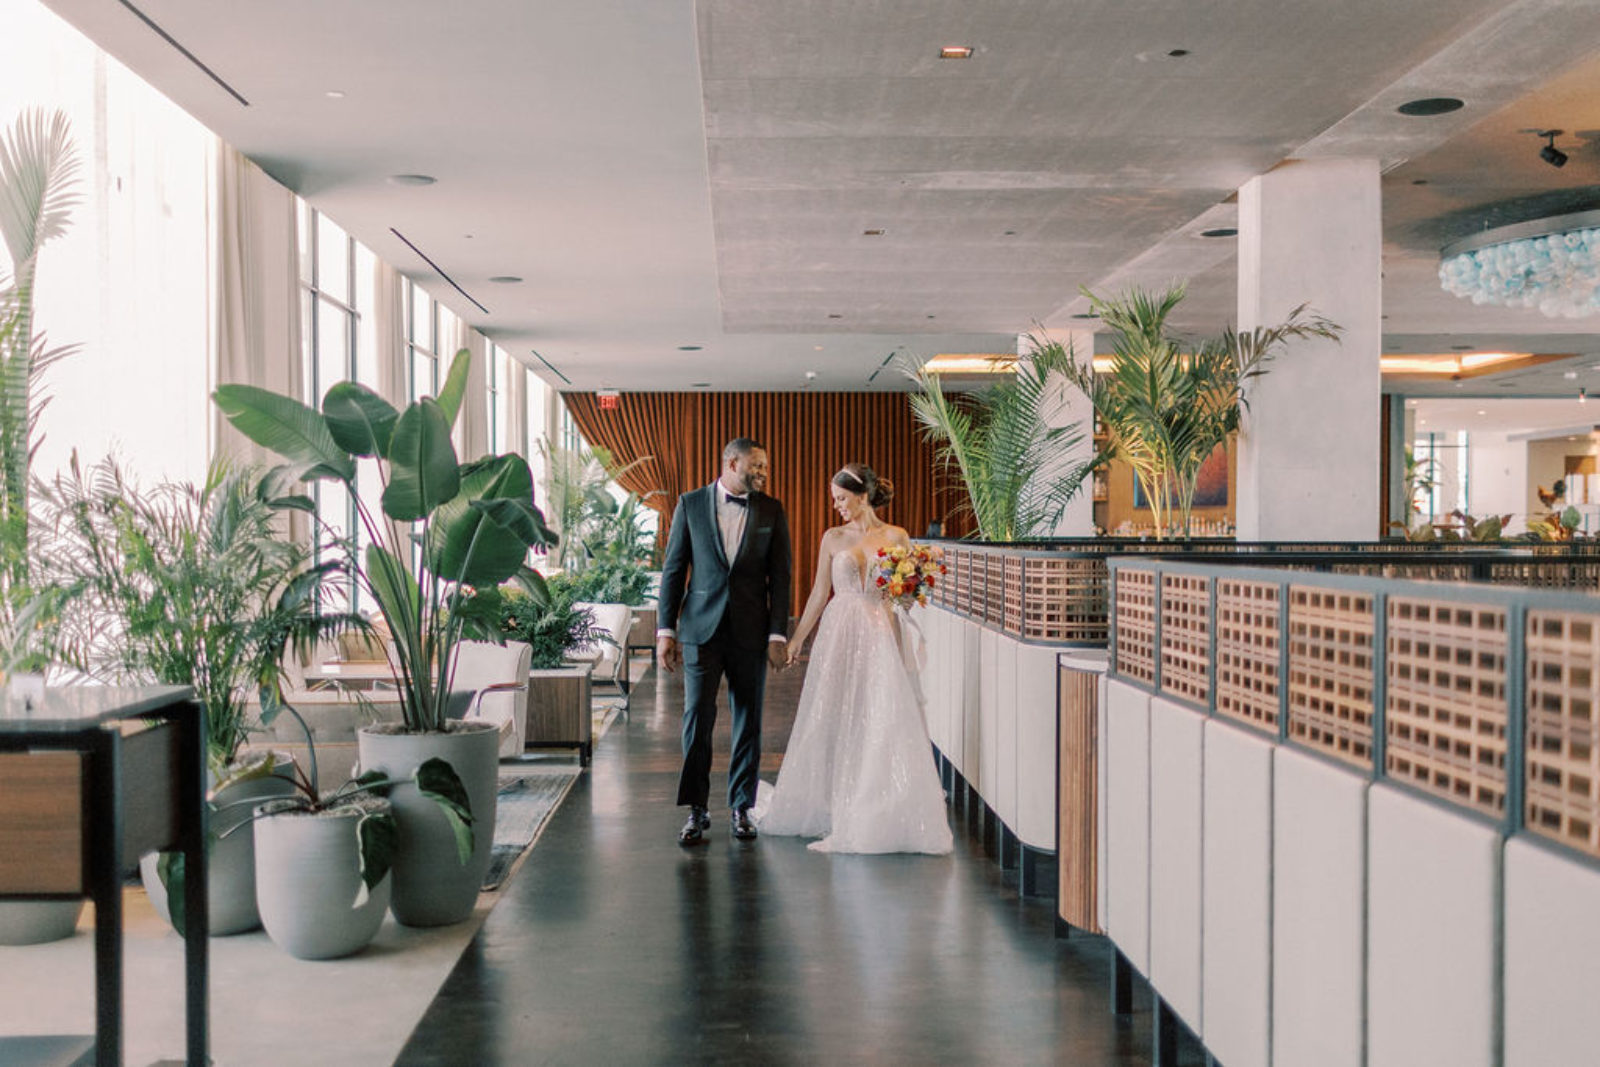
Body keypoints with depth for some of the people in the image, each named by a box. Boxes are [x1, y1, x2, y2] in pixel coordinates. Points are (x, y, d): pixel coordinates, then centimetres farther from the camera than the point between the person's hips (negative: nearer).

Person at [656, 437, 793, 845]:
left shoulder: (771, 511, 6)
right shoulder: (691, 504, 3)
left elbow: (779, 576, 5)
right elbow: (673, 569, 3)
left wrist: (778, 634, -2)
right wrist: (666, 629, -2)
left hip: (750, 632, 1)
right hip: (701, 629, -1)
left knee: (748, 722, 7)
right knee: (697, 717, -5)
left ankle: (741, 807, 18)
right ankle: (697, 810, 5)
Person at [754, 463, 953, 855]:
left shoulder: (895, 537, 3)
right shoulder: (833, 538, 7)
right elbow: (819, 593, 11)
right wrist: (797, 638, 10)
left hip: (880, 634, -1)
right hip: (839, 633, 2)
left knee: (882, 721, -6)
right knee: (833, 720, 3)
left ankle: (878, 816, 4)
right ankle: (831, 807, 16)